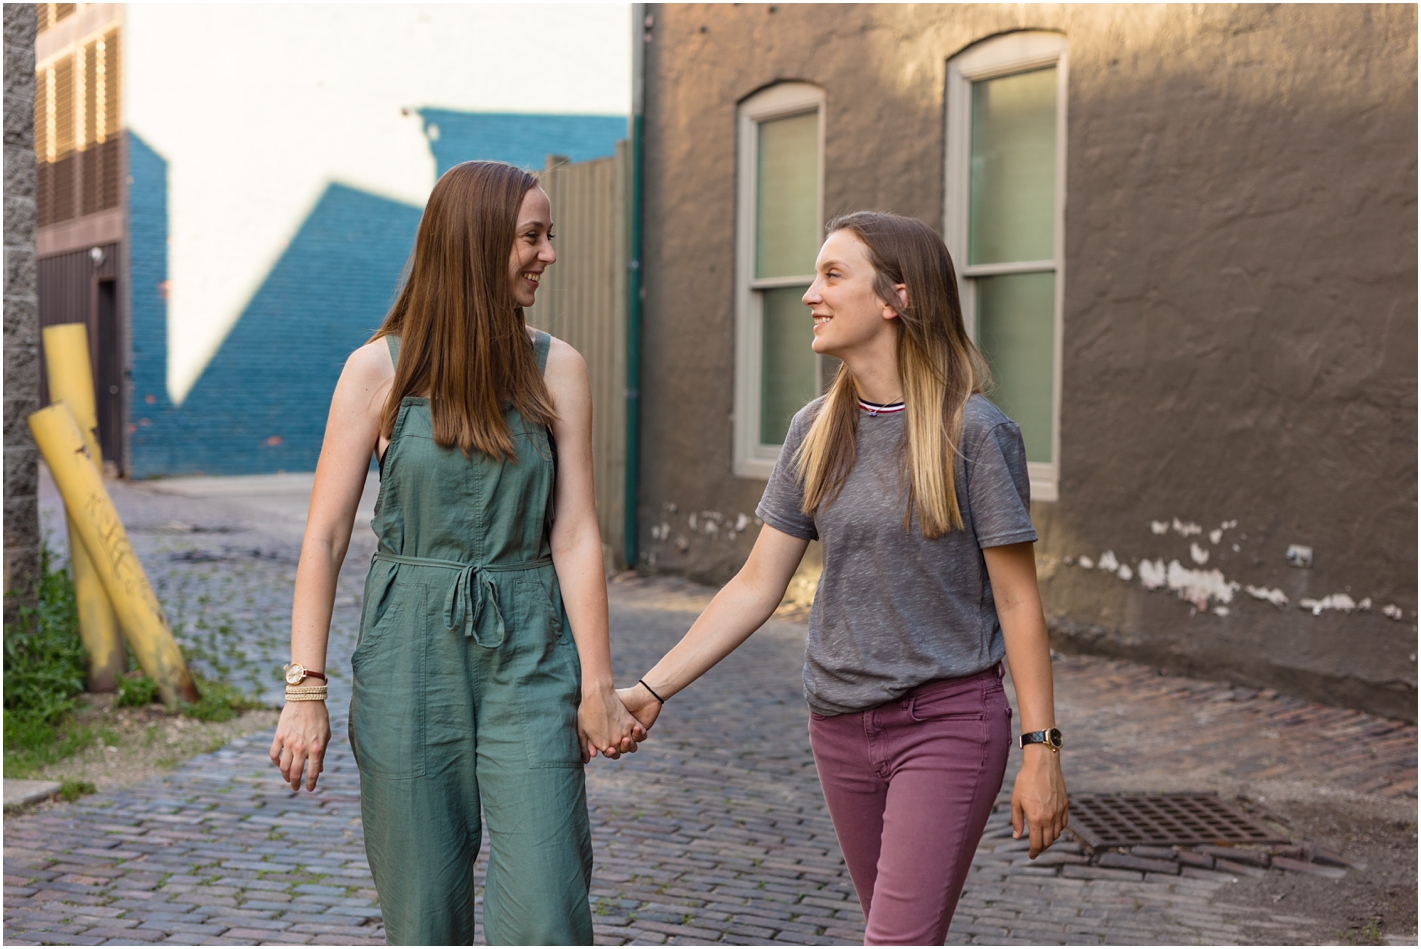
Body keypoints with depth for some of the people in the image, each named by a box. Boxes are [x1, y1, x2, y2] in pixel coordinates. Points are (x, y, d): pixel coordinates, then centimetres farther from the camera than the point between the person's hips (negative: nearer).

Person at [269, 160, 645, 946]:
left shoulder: (556, 369, 3)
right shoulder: (379, 370, -1)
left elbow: (574, 536, 0)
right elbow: (323, 538, 0)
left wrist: (597, 687, -3)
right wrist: (304, 690, -5)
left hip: (527, 659, 1)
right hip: (409, 655, 0)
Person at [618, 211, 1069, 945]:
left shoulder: (972, 431, -12)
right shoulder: (817, 432, 3)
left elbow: (1017, 601, -9)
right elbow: (757, 586, 3)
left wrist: (1041, 748, -11)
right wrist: (652, 689, -3)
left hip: (949, 720, -5)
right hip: (842, 722, 5)